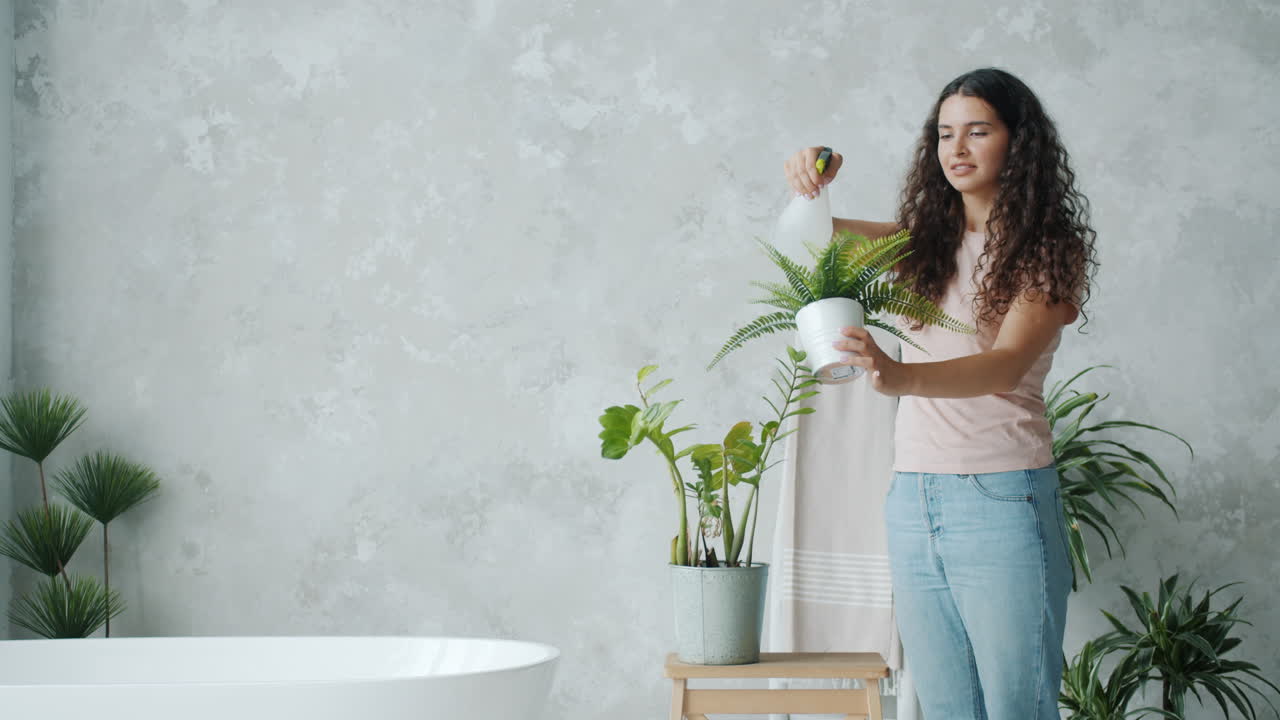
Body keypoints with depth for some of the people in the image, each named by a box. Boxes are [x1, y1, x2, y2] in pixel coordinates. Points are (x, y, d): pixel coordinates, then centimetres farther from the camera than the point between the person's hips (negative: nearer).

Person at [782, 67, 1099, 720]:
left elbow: (1008, 365, -18)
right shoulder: (927, 240, 14)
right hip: (913, 499, 5)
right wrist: (810, 181, -8)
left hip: (1001, 499, -5)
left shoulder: (1048, 249, -3)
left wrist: (901, 376, -36)